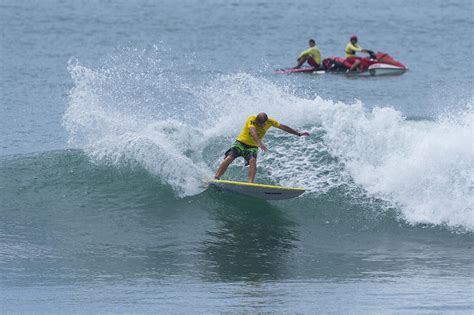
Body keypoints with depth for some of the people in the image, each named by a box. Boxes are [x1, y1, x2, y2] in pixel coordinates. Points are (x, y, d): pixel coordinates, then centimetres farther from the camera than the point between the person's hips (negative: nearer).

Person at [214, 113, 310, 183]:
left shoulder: (270, 121, -9)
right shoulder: (251, 120, -24)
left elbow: (283, 127, 3)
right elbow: (253, 131, -43)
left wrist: (298, 134, 8)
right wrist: (259, 143, -59)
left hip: (253, 147, 3)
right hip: (241, 143, -3)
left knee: (252, 161, -27)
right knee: (229, 158, -21)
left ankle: (250, 183, -40)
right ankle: (216, 179, -15)